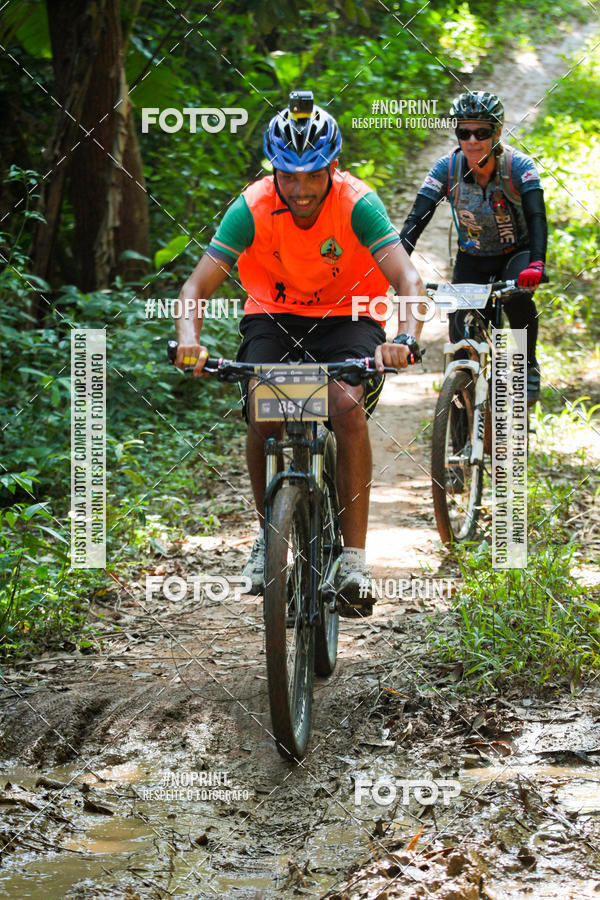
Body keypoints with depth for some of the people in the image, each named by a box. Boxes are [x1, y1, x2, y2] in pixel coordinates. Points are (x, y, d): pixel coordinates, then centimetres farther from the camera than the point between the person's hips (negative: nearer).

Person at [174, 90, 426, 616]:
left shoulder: (356, 204, -23)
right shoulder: (253, 208, -20)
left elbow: (407, 280, -31)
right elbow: (198, 285, -22)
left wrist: (406, 338, -51)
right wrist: (189, 338, -43)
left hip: (346, 317, -1)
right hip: (273, 315, 1)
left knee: (347, 404, -29)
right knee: (263, 412, -25)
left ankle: (354, 559, -26)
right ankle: (268, 532, 1)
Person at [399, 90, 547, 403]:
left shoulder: (519, 166, -23)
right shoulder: (447, 168, -19)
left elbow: (536, 217, -34)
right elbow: (416, 219, -24)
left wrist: (536, 264, -52)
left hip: (516, 253, -2)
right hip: (472, 259, 2)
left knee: (517, 298, -32)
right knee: (462, 333, -16)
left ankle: (528, 368, -6)